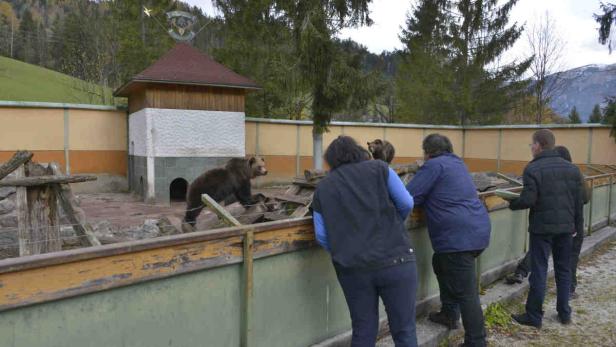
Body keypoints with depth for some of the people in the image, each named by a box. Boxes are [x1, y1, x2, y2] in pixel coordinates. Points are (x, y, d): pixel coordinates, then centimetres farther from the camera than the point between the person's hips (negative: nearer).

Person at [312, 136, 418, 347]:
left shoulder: (322, 188, 10)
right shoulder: (378, 168, 4)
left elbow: (322, 236, 6)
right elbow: (406, 203, 2)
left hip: (352, 268, 2)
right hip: (395, 260, -2)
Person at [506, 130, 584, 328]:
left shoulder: (533, 169, -13)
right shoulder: (572, 168, 6)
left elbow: (528, 200, -20)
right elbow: (578, 202, 9)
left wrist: (512, 203, -1)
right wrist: (577, 225, 18)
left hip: (542, 227, -5)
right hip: (566, 227, 6)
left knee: (539, 271, 1)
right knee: (563, 270, 16)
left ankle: (534, 316, 9)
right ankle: (564, 313, 26)